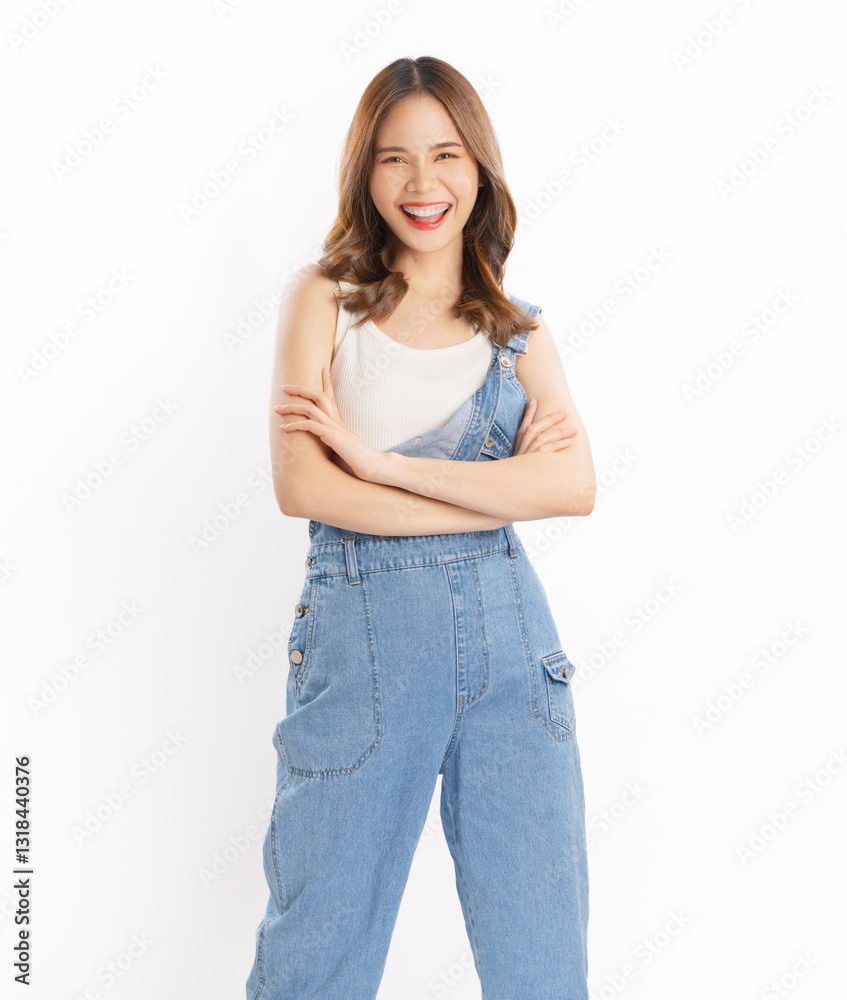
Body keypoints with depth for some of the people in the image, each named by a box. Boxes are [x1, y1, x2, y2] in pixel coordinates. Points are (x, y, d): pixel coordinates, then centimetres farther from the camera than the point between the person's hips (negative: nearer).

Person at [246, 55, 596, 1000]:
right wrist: (499, 490, -9)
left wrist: (380, 460, -14)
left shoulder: (518, 327, 10)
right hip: (362, 629, -2)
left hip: (508, 631, 3)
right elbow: (299, 485, -9)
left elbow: (575, 484, -7)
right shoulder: (324, 295, 4)